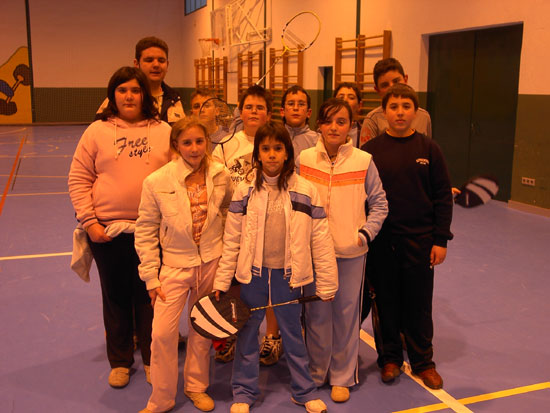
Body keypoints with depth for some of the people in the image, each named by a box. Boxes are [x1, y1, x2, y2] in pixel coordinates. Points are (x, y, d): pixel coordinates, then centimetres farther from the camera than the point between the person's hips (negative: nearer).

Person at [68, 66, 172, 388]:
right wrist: (89, 221, -5)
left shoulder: (164, 132, 4)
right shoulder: (97, 132, 2)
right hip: (107, 230, 1)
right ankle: (120, 362, 31)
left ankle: (152, 360, 28)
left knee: (149, 297, 10)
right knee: (116, 297, 14)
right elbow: (79, 180, 2)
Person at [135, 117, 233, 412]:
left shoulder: (221, 176, -7)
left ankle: (196, 386, 38)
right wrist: (151, 276, -6)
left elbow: (230, 212, 10)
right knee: (162, 334, -6)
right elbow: (145, 231, -5)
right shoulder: (156, 182, -12)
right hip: (174, 266, -2)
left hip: (211, 264, 2)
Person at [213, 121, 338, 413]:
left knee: (293, 334, 14)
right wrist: (221, 281, 1)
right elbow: (231, 241, 1)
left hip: (288, 276, -1)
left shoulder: (305, 191, -5)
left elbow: (320, 239, -2)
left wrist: (326, 284, -2)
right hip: (252, 274, 1)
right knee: (247, 334, 12)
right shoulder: (245, 191, -2)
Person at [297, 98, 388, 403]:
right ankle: (316, 373, 30)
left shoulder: (364, 161, -3)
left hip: (351, 251, -1)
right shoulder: (304, 159, 0)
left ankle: (342, 377, 27)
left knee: (346, 313, 9)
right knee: (316, 313, 10)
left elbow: (379, 204, 4)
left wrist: (365, 233, -7)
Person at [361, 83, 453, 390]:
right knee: (386, 302, 11)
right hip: (381, 241, 0)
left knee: (419, 304, 10)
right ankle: (390, 358, 29)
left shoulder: (429, 149, -1)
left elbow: (443, 197, 1)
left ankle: (423, 362, 27)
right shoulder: (371, 150, -1)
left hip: (420, 241, 0)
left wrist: (441, 240, -3)